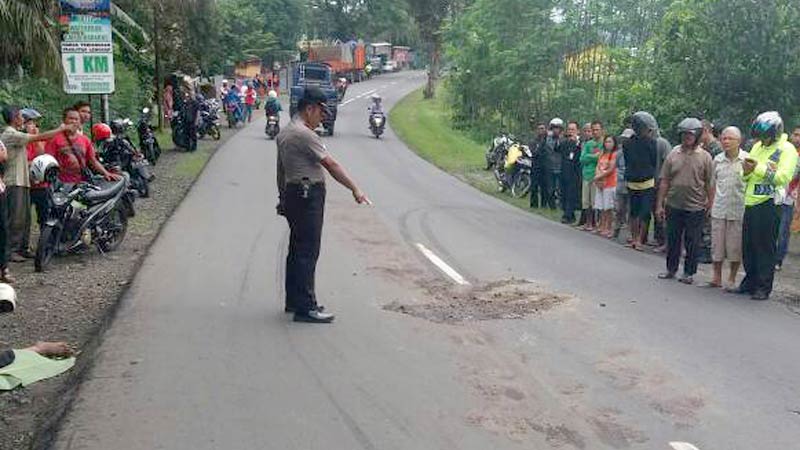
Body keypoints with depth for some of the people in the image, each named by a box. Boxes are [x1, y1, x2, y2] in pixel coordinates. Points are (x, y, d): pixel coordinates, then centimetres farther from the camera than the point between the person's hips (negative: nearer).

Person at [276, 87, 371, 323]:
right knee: (308, 252, -8)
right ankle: (305, 307, -5)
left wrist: (283, 197, 26)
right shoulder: (304, 134, -16)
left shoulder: (284, 133, 15)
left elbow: (281, 170, 21)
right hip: (308, 196, -10)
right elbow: (331, 165, -19)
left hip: (293, 194, 10)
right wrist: (355, 190, -19)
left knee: (297, 250, 15)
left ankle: (293, 301, 23)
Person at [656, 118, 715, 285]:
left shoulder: (705, 157, -3)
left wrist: (710, 205, -5)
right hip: (673, 205, 3)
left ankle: (689, 272, 18)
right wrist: (660, 204, 3)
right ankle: (671, 269, 27)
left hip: (695, 207, -3)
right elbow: (664, 181, 5)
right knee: (672, 239, 13)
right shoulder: (673, 154, 3)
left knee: (692, 242, 6)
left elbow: (710, 184, -2)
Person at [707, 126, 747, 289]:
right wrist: (711, 203, 11)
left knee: (735, 246, 4)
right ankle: (717, 278, 21)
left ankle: (732, 279, 17)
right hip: (719, 209, 3)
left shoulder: (747, 159, -4)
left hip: (738, 210, -3)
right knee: (717, 244, 9)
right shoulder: (718, 159, 7)